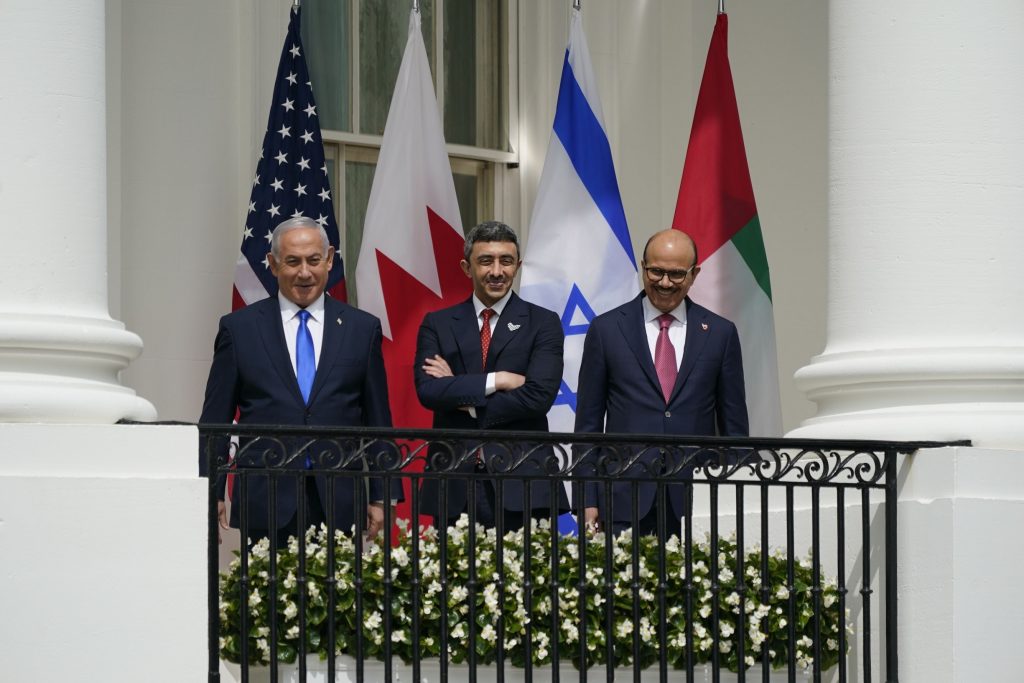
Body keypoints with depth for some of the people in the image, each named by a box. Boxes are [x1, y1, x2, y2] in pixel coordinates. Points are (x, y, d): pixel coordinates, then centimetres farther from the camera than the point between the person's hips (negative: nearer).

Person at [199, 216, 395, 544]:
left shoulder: (362, 329, 10)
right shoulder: (238, 328, 7)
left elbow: (378, 421, 10)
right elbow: (215, 420, 7)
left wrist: (380, 498, 5)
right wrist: (209, 494, 1)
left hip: (339, 505, 1)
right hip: (265, 503, -1)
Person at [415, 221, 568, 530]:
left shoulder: (543, 323, 5)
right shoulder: (437, 324, 11)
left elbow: (539, 396, -8)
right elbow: (427, 390, -5)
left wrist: (463, 400, -5)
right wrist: (497, 380, -12)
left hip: (521, 484, -1)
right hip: (454, 487, 1)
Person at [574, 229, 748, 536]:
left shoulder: (720, 333, 9)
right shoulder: (606, 329, 6)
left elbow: (734, 426, 11)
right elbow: (588, 423, 7)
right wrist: (588, 500, 0)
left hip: (697, 501, 1)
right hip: (626, 497, -1)